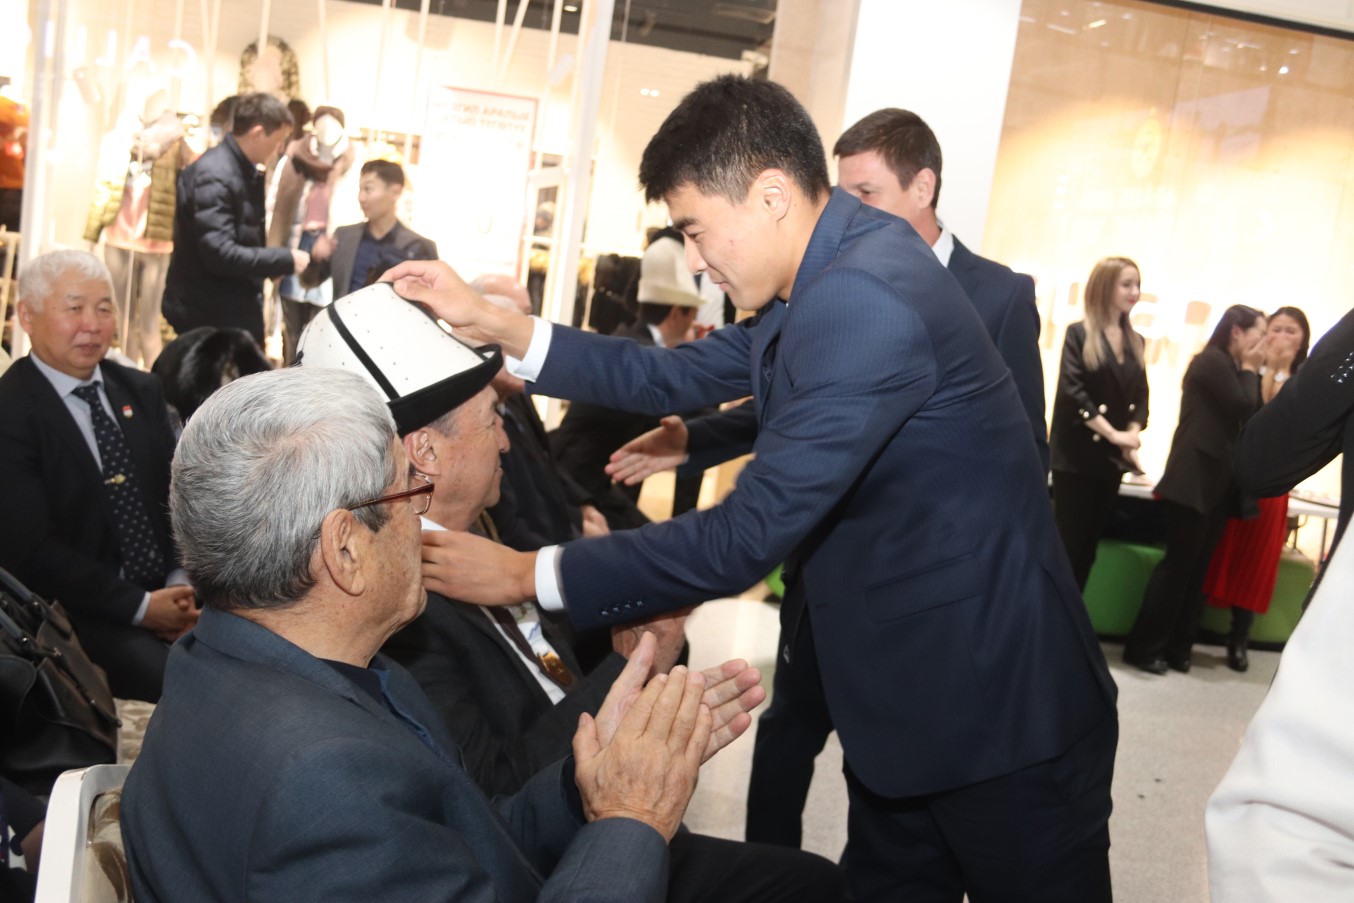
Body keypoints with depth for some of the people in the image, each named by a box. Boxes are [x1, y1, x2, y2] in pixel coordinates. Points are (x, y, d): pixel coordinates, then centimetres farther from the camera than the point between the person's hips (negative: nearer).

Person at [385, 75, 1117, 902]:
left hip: (998, 713, -9)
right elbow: (675, 376, 10)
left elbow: (748, 537, -26)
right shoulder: (826, 280, 5)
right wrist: (492, 324, 3)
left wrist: (529, 574, -18)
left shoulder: (865, 300, -26)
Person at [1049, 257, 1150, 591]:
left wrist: (1132, 436, -9)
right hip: (1077, 454, -6)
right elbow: (1072, 391, -15)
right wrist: (1112, 433, -19)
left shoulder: (1136, 342, 12)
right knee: (1067, 541, -3)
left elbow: (1141, 398, 9)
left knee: (1089, 544, 9)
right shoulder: (1079, 334, -5)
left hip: (1113, 459, 6)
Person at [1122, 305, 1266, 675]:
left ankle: (1175, 647, 12)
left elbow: (1253, 420, 14)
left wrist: (1251, 372, 7)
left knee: (1196, 568, 8)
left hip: (1215, 482, 9)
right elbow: (1245, 410, -14)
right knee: (1179, 564, -7)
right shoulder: (1212, 361, -9)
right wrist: (1250, 370, -2)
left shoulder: (1229, 368, 19)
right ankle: (1143, 648, -1)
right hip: (1194, 481, -9)